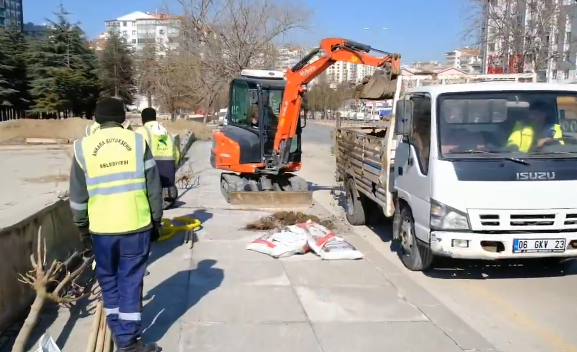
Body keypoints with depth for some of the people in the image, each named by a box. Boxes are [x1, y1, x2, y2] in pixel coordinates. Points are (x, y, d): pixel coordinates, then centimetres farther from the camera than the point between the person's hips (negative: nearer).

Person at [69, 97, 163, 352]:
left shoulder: (83, 148, 0)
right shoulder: (137, 142, -2)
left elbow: (77, 195, 4)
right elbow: (153, 188, 0)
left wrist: (82, 227, 16)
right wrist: (156, 221, 10)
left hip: (101, 228, 1)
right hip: (137, 225, -1)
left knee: (108, 280, 17)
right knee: (131, 281, 7)